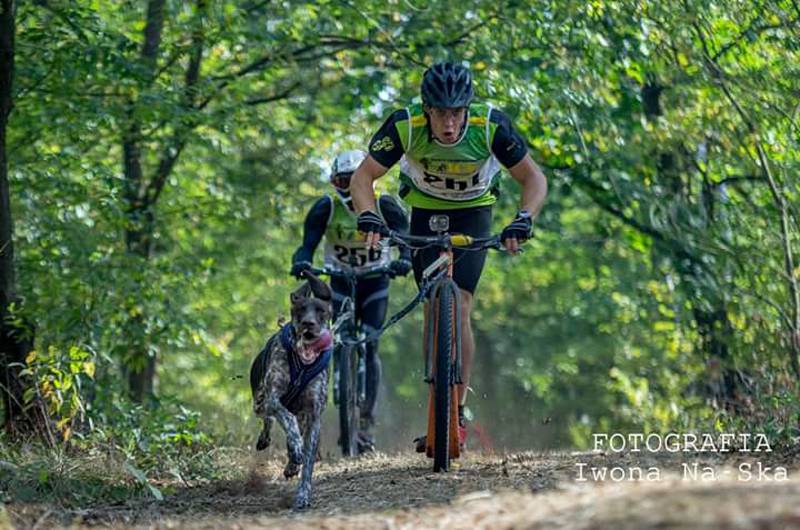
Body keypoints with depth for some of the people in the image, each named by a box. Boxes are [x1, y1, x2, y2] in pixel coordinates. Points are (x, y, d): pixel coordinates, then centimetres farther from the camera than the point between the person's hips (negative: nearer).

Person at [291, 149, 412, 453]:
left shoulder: (384, 206, -19)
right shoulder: (325, 209, -18)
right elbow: (308, 245, -23)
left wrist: (404, 260, -49)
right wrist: (301, 262, -46)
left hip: (375, 282, -1)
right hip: (341, 283, 1)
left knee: (369, 348, -11)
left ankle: (367, 423, -9)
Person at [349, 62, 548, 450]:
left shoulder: (491, 126, -29)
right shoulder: (405, 126, -28)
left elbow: (533, 177, -21)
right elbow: (363, 176, -22)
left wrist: (524, 219, -39)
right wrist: (368, 215, -41)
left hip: (473, 215, -1)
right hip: (425, 214, 1)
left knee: (458, 310, -16)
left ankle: (458, 415, -12)